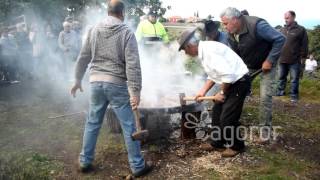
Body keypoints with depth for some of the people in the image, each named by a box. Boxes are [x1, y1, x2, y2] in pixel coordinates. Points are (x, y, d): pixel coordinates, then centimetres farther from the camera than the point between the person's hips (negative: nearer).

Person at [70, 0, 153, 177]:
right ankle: (138, 166, 14)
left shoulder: (94, 30, 7)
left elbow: (83, 59, 10)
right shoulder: (126, 32, -6)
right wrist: (135, 91, -13)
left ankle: (85, 161, 28)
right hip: (117, 84, -4)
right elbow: (133, 64, -14)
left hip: (96, 82, 5)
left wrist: (78, 80, 21)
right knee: (129, 126, 4)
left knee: (92, 123, 17)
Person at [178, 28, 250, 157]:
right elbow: (212, 75, 17)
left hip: (239, 81, -10)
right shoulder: (203, 52, 7)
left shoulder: (209, 51, -25)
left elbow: (227, 74, -30)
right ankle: (217, 143, 30)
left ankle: (236, 146, 18)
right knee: (217, 112, 15)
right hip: (231, 82, 10)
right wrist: (203, 91, 9)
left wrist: (222, 93, -16)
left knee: (227, 118, -5)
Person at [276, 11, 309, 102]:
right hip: (282, 59, 5)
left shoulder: (300, 29, -4)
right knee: (281, 77, 15)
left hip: (295, 60, -5)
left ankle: (294, 95, 14)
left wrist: (303, 57, -7)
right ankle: (280, 91, 29)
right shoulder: (282, 30, 10)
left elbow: (304, 45, -5)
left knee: (294, 79, 4)